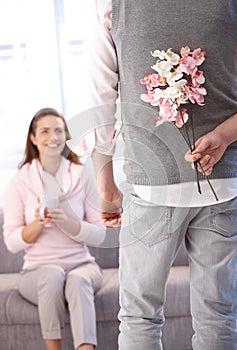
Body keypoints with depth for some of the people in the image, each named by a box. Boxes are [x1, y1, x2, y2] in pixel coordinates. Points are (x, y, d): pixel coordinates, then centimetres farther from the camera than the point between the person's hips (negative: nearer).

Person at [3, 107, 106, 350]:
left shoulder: (83, 176, 4)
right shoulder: (19, 182, 2)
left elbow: (99, 235, 0)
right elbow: (12, 243, -1)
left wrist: (67, 222, -19)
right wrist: (38, 223, -21)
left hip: (81, 264, 1)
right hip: (37, 270, 0)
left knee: (78, 280, -33)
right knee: (53, 275, -34)